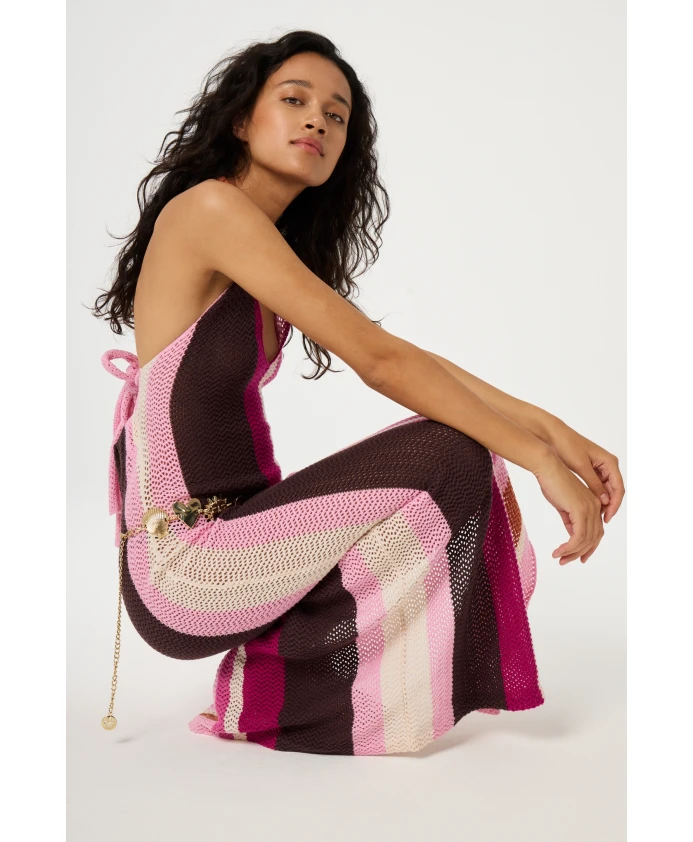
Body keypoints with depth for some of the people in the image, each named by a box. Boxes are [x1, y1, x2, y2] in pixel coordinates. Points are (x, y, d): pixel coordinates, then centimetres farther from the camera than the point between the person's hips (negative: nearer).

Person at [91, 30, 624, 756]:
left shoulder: (288, 244, 14)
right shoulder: (210, 208, -14)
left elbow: (409, 360, 7)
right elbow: (377, 360, -20)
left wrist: (551, 431, -4)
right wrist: (539, 460, -18)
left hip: (229, 526, 9)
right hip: (181, 558, -9)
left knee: (474, 471, 9)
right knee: (451, 458, -17)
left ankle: (270, 669, 8)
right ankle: (275, 700, -3)